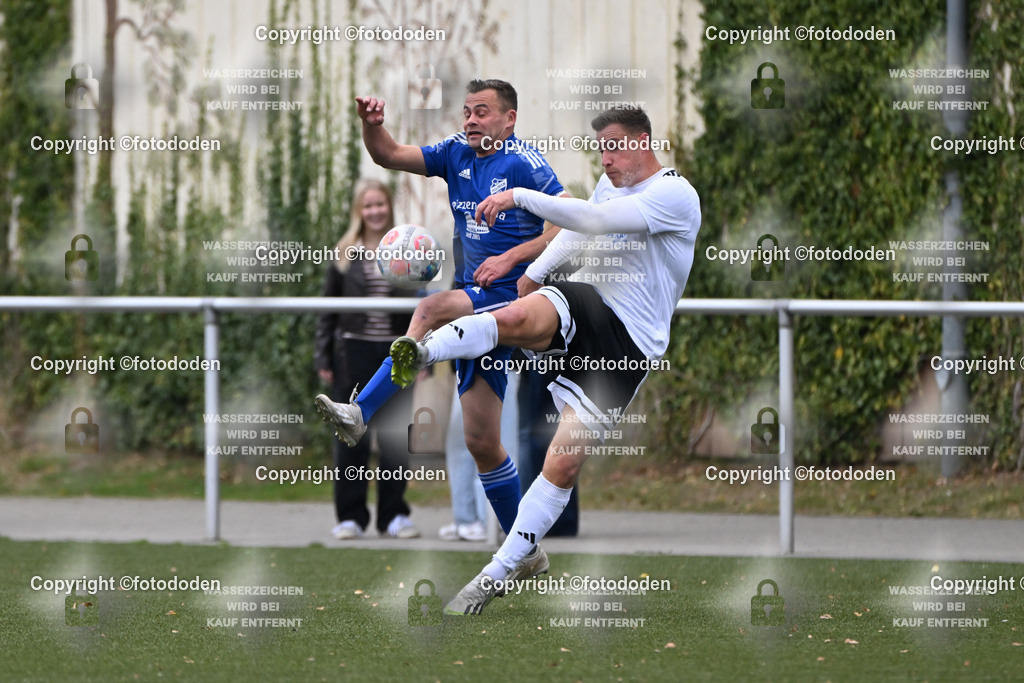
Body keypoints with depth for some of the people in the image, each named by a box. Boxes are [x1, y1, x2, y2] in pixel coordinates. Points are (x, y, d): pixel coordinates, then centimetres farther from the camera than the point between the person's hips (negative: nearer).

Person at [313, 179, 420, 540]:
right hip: (354, 351, -1)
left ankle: (393, 514, 12)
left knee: (395, 436, 4)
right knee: (352, 437, 1)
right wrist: (324, 357, 0)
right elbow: (328, 309, 6)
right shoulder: (345, 255, 4)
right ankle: (350, 516, 6)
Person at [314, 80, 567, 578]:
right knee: (481, 442, 6)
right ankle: (527, 554, 15)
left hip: (515, 298, -8)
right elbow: (389, 156, 11)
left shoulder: (524, 163, -8)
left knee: (433, 309, -34)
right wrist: (371, 124, -10)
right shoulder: (457, 154, 11)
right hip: (478, 304, 8)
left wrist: (512, 256, -20)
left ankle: (361, 412, -43)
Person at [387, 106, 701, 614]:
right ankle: (419, 354, -58)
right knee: (518, 316, -33)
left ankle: (499, 573, -5)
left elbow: (597, 219, -24)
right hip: (581, 305, 5)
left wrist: (521, 197, -26)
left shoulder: (675, 195, -12)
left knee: (564, 464, -12)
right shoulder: (611, 185, 14)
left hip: (628, 346, -5)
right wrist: (535, 271, 33)